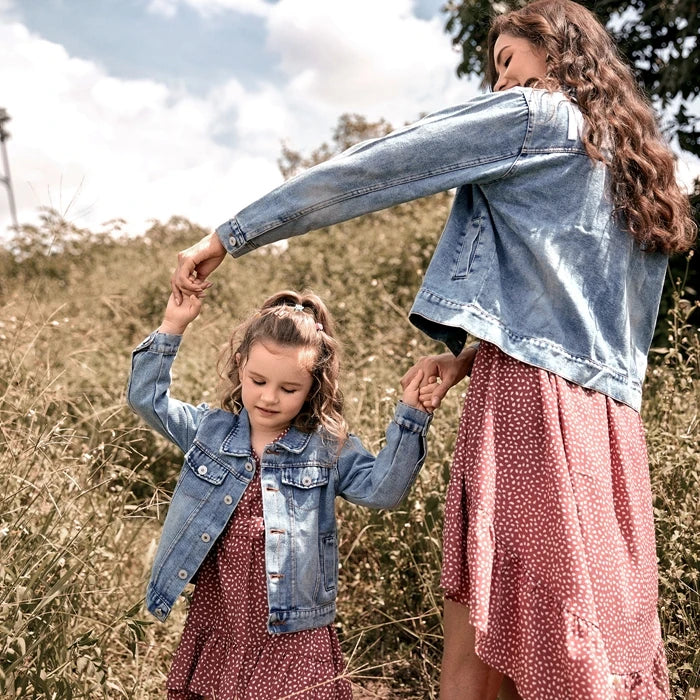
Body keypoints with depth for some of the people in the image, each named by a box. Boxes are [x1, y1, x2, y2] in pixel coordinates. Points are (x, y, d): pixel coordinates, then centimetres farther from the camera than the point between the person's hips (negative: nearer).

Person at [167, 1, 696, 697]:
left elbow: (365, 172, -3)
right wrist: (469, 356, 13)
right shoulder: (637, 162, 25)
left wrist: (226, 237, 0)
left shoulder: (535, 114, 1)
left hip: (529, 402, -9)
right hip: (608, 423, 9)